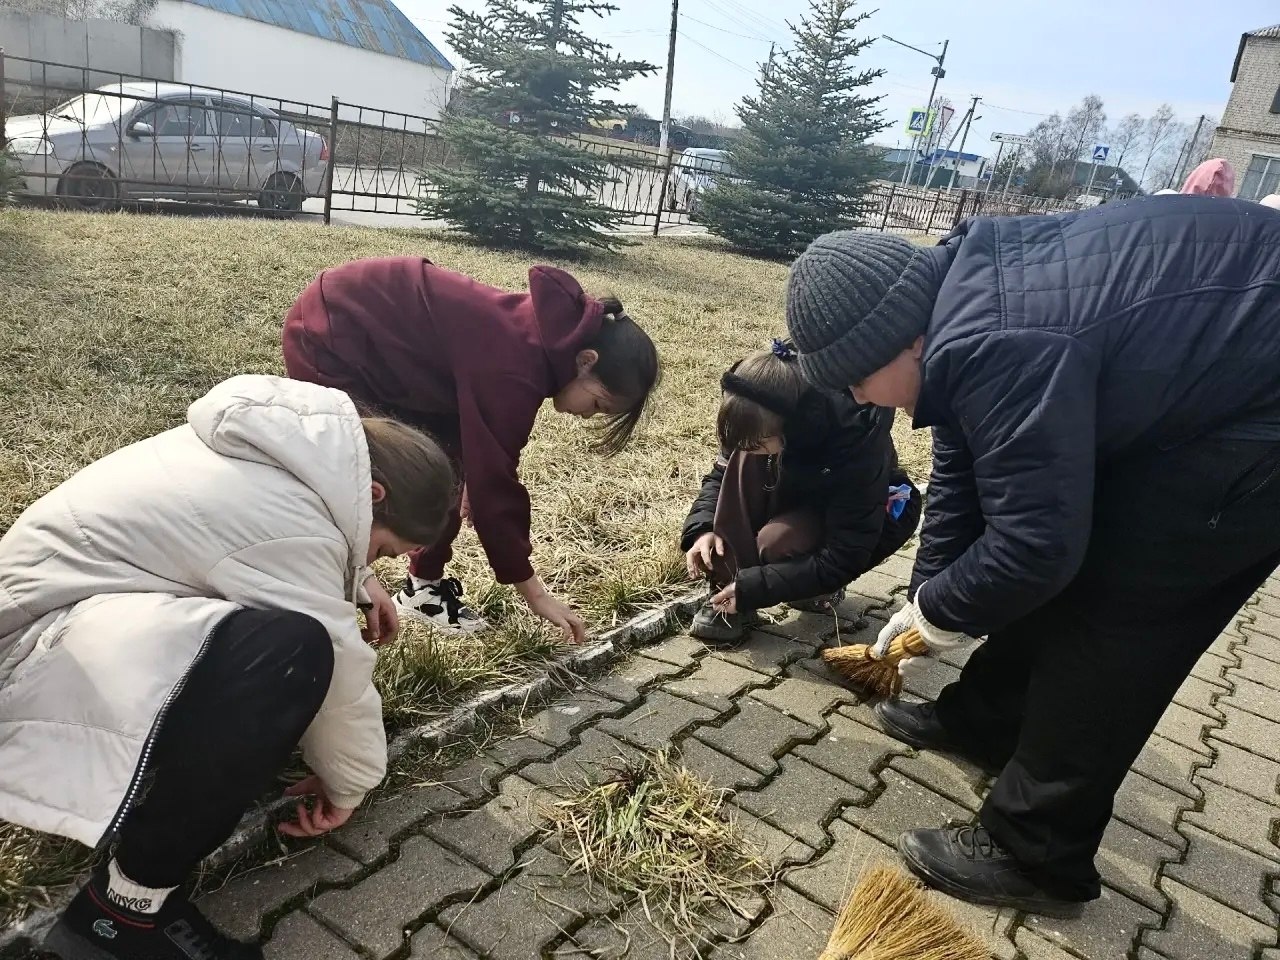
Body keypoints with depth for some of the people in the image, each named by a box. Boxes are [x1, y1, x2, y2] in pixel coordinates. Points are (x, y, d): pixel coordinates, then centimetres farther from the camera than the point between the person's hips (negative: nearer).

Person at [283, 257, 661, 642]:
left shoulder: (545, 334, -3)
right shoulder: (515, 367, -31)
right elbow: (495, 483, -26)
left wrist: (472, 482, 24)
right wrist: (534, 593, -18)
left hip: (376, 322, 9)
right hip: (328, 336, -9)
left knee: (448, 459, 5)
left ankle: (425, 584, 17)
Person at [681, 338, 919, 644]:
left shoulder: (856, 443, -38)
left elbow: (845, 559, -32)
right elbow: (723, 473, -6)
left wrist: (753, 587, -34)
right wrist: (703, 526, -26)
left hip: (869, 516, -5)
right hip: (801, 494, 5)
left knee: (778, 542, -34)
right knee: (745, 461, -26)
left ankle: (823, 587, 1)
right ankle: (728, 590, -19)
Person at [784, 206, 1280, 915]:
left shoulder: (998, 349, -33)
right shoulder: (959, 297, 0)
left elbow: (1033, 543, -28)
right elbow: (960, 477, 8)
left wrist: (939, 609, -9)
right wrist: (923, 598, 12)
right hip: (1188, 383, 10)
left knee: (1111, 614, -8)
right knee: (1064, 576, 14)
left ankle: (1036, 858, 6)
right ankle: (979, 722, 33)